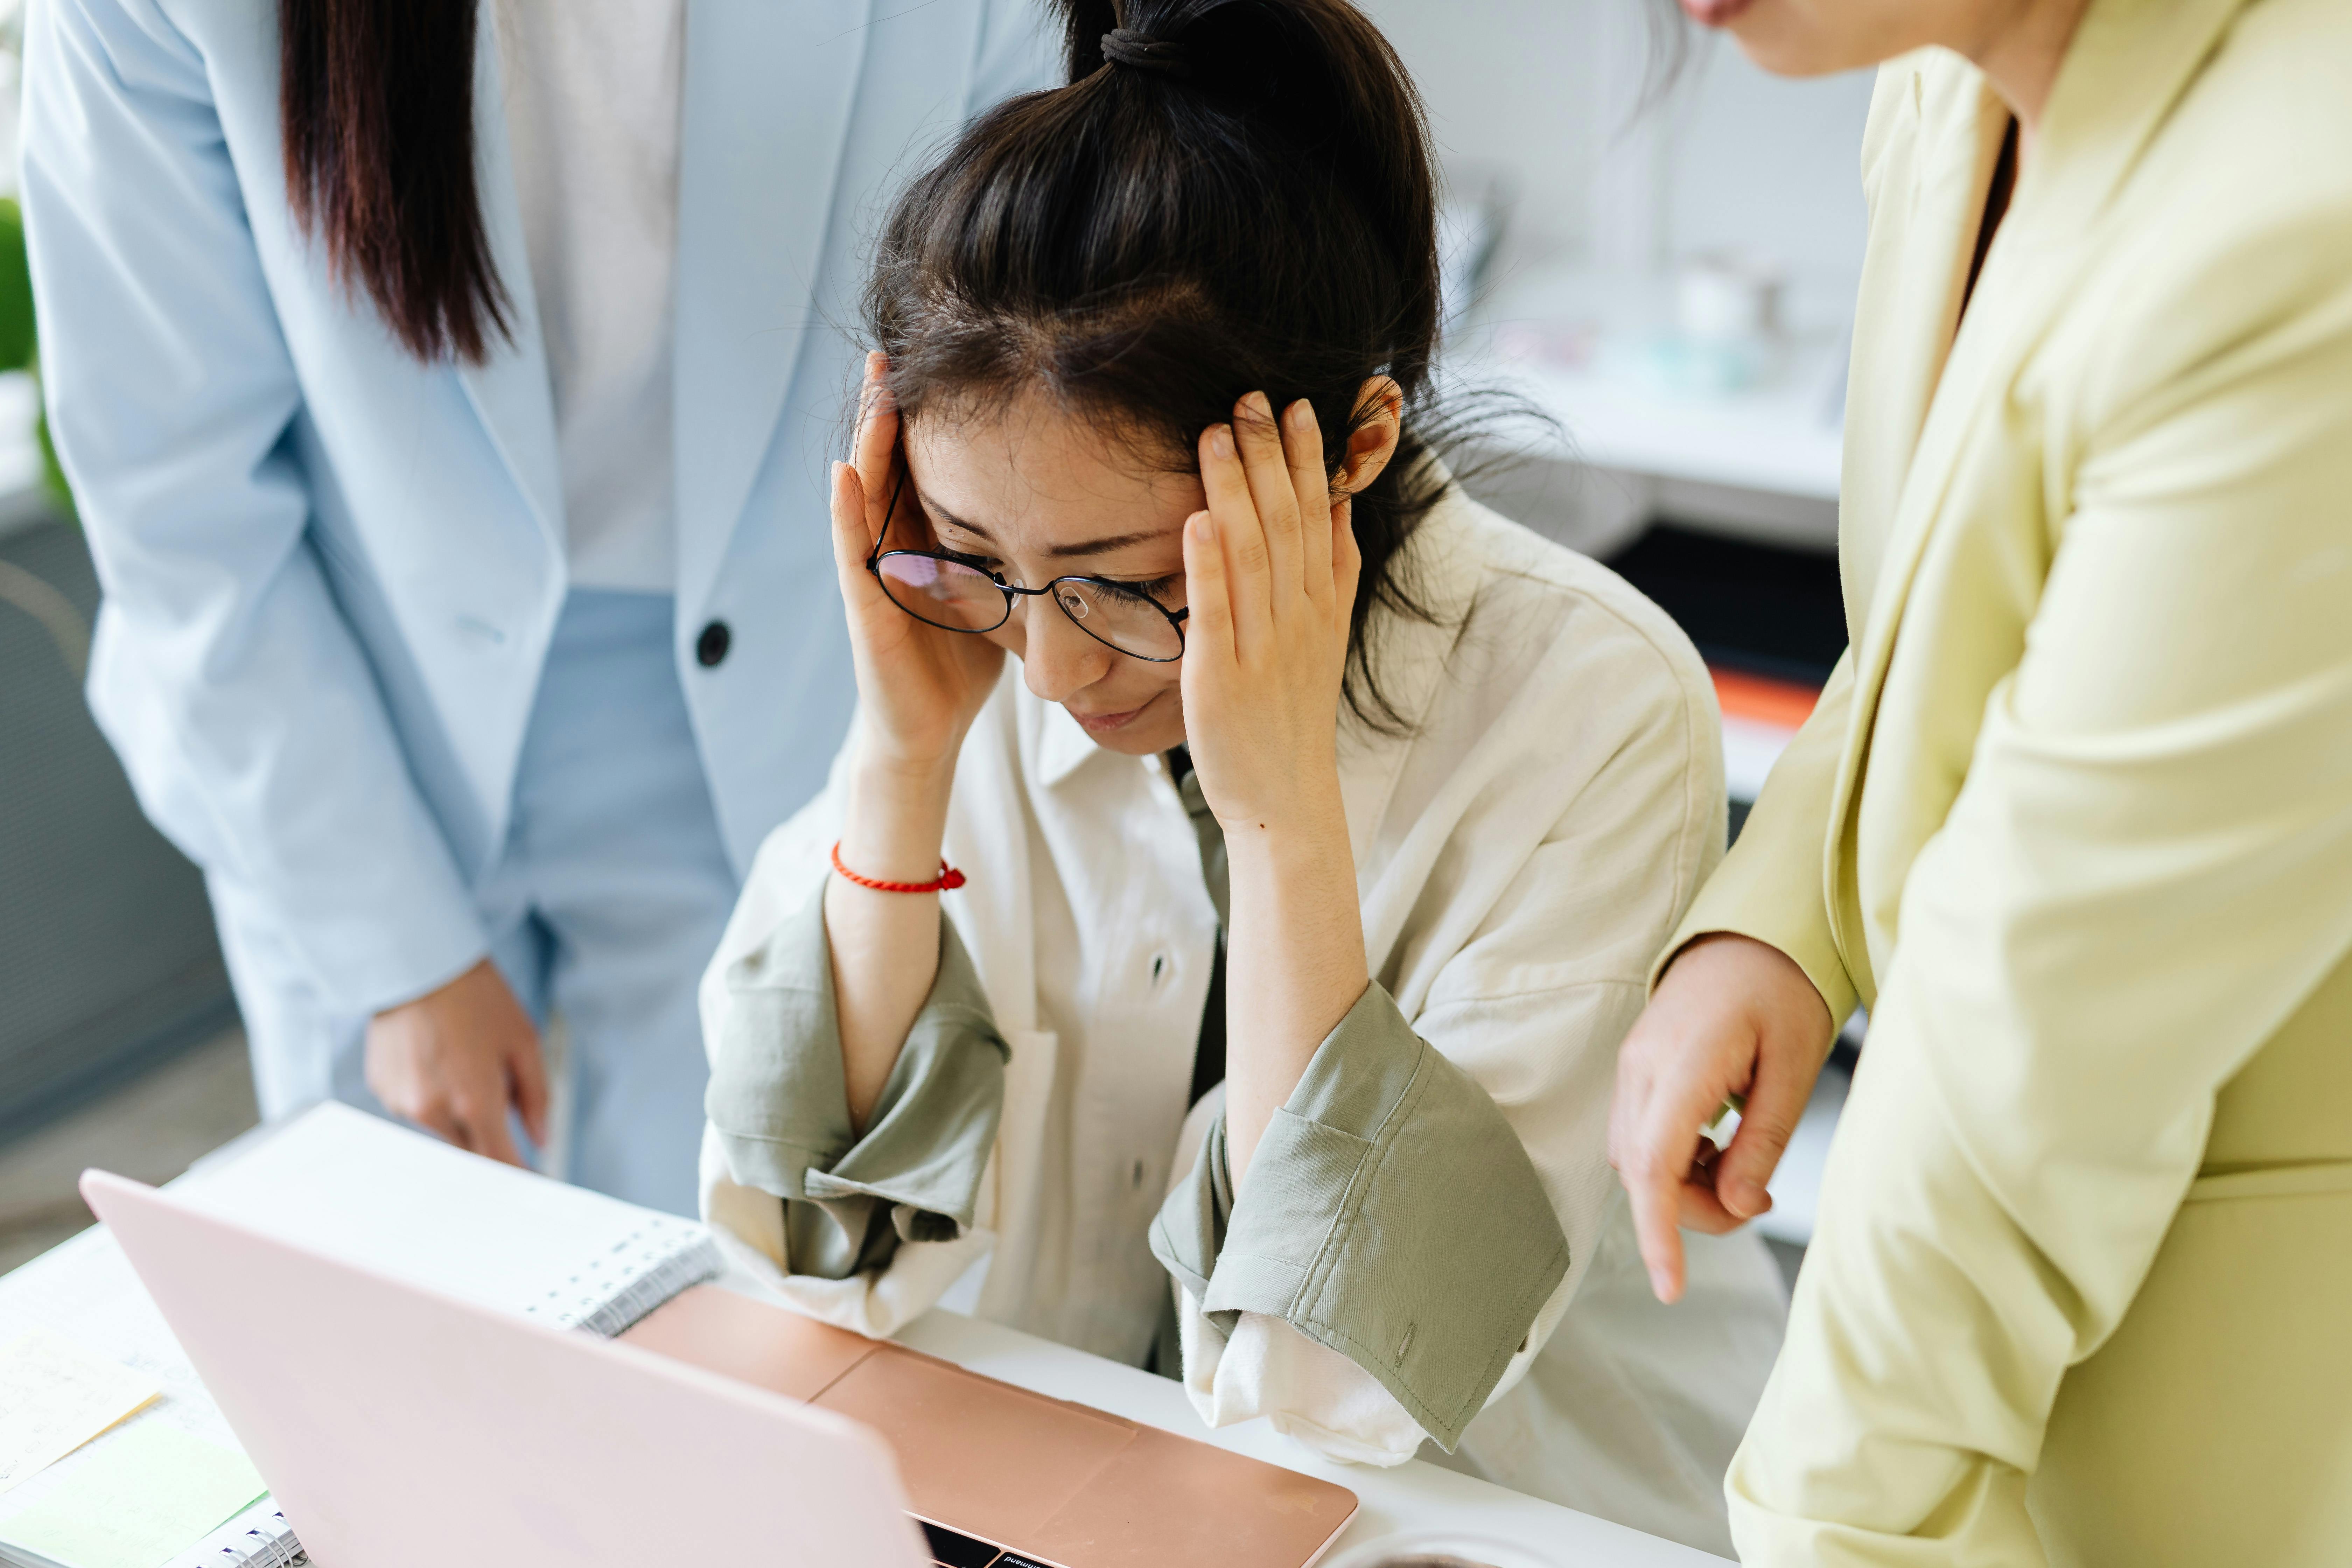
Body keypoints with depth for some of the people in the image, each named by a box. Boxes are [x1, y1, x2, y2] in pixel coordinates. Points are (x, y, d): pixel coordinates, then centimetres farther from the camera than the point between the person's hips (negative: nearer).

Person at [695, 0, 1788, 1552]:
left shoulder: (1594, 713, -18)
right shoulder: (969, 645, -8)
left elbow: (1343, 1396, -21)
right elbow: (823, 1259, -9)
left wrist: (1286, 807, -26)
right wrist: (902, 758, -18)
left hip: (1527, 1506, -2)